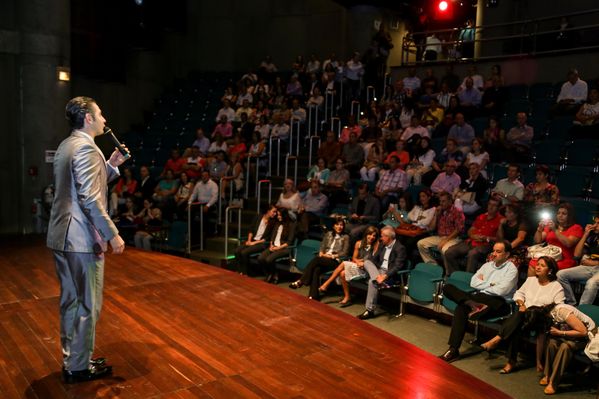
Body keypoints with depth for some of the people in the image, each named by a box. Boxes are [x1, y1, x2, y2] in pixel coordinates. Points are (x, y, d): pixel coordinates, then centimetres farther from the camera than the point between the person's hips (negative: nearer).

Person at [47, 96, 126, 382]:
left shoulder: (66, 146, 15)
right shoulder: (86, 147, -16)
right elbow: (90, 199, -23)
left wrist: (110, 166, 14)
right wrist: (112, 234, -20)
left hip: (62, 236, 10)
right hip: (82, 238, -10)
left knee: (71, 301, 17)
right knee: (87, 305, 2)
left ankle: (71, 359, 28)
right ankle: (79, 367, 12)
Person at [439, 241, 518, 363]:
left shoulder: (511, 269, 1)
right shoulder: (488, 265, 23)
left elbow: (500, 291, -13)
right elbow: (473, 282, 13)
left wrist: (483, 283, 2)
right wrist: (490, 284, 0)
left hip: (495, 302, -7)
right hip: (479, 297, 7)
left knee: (461, 308, -37)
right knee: (448, 288, -17)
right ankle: (473, 305, -35)